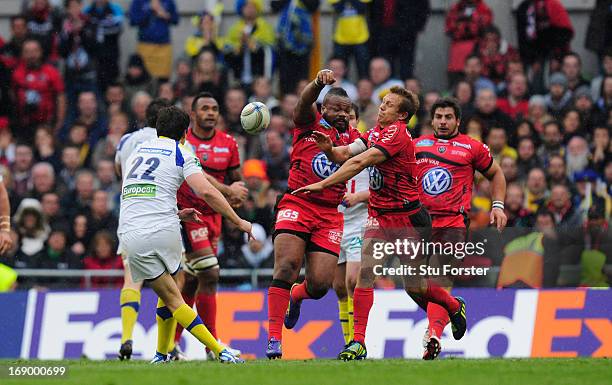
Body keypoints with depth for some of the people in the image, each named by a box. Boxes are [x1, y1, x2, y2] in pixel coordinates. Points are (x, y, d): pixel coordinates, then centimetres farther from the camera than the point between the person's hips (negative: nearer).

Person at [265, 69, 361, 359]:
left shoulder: (351, 137, 16)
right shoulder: (310, 123, 3)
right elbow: (304, 102, -17)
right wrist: (318, 83, -37)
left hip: (330, 214, 3)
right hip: (296, 205, -3)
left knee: (320, 284, -6)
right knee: (286, 267, -20)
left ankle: (295, 296, 32)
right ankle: (274, 338, -16)